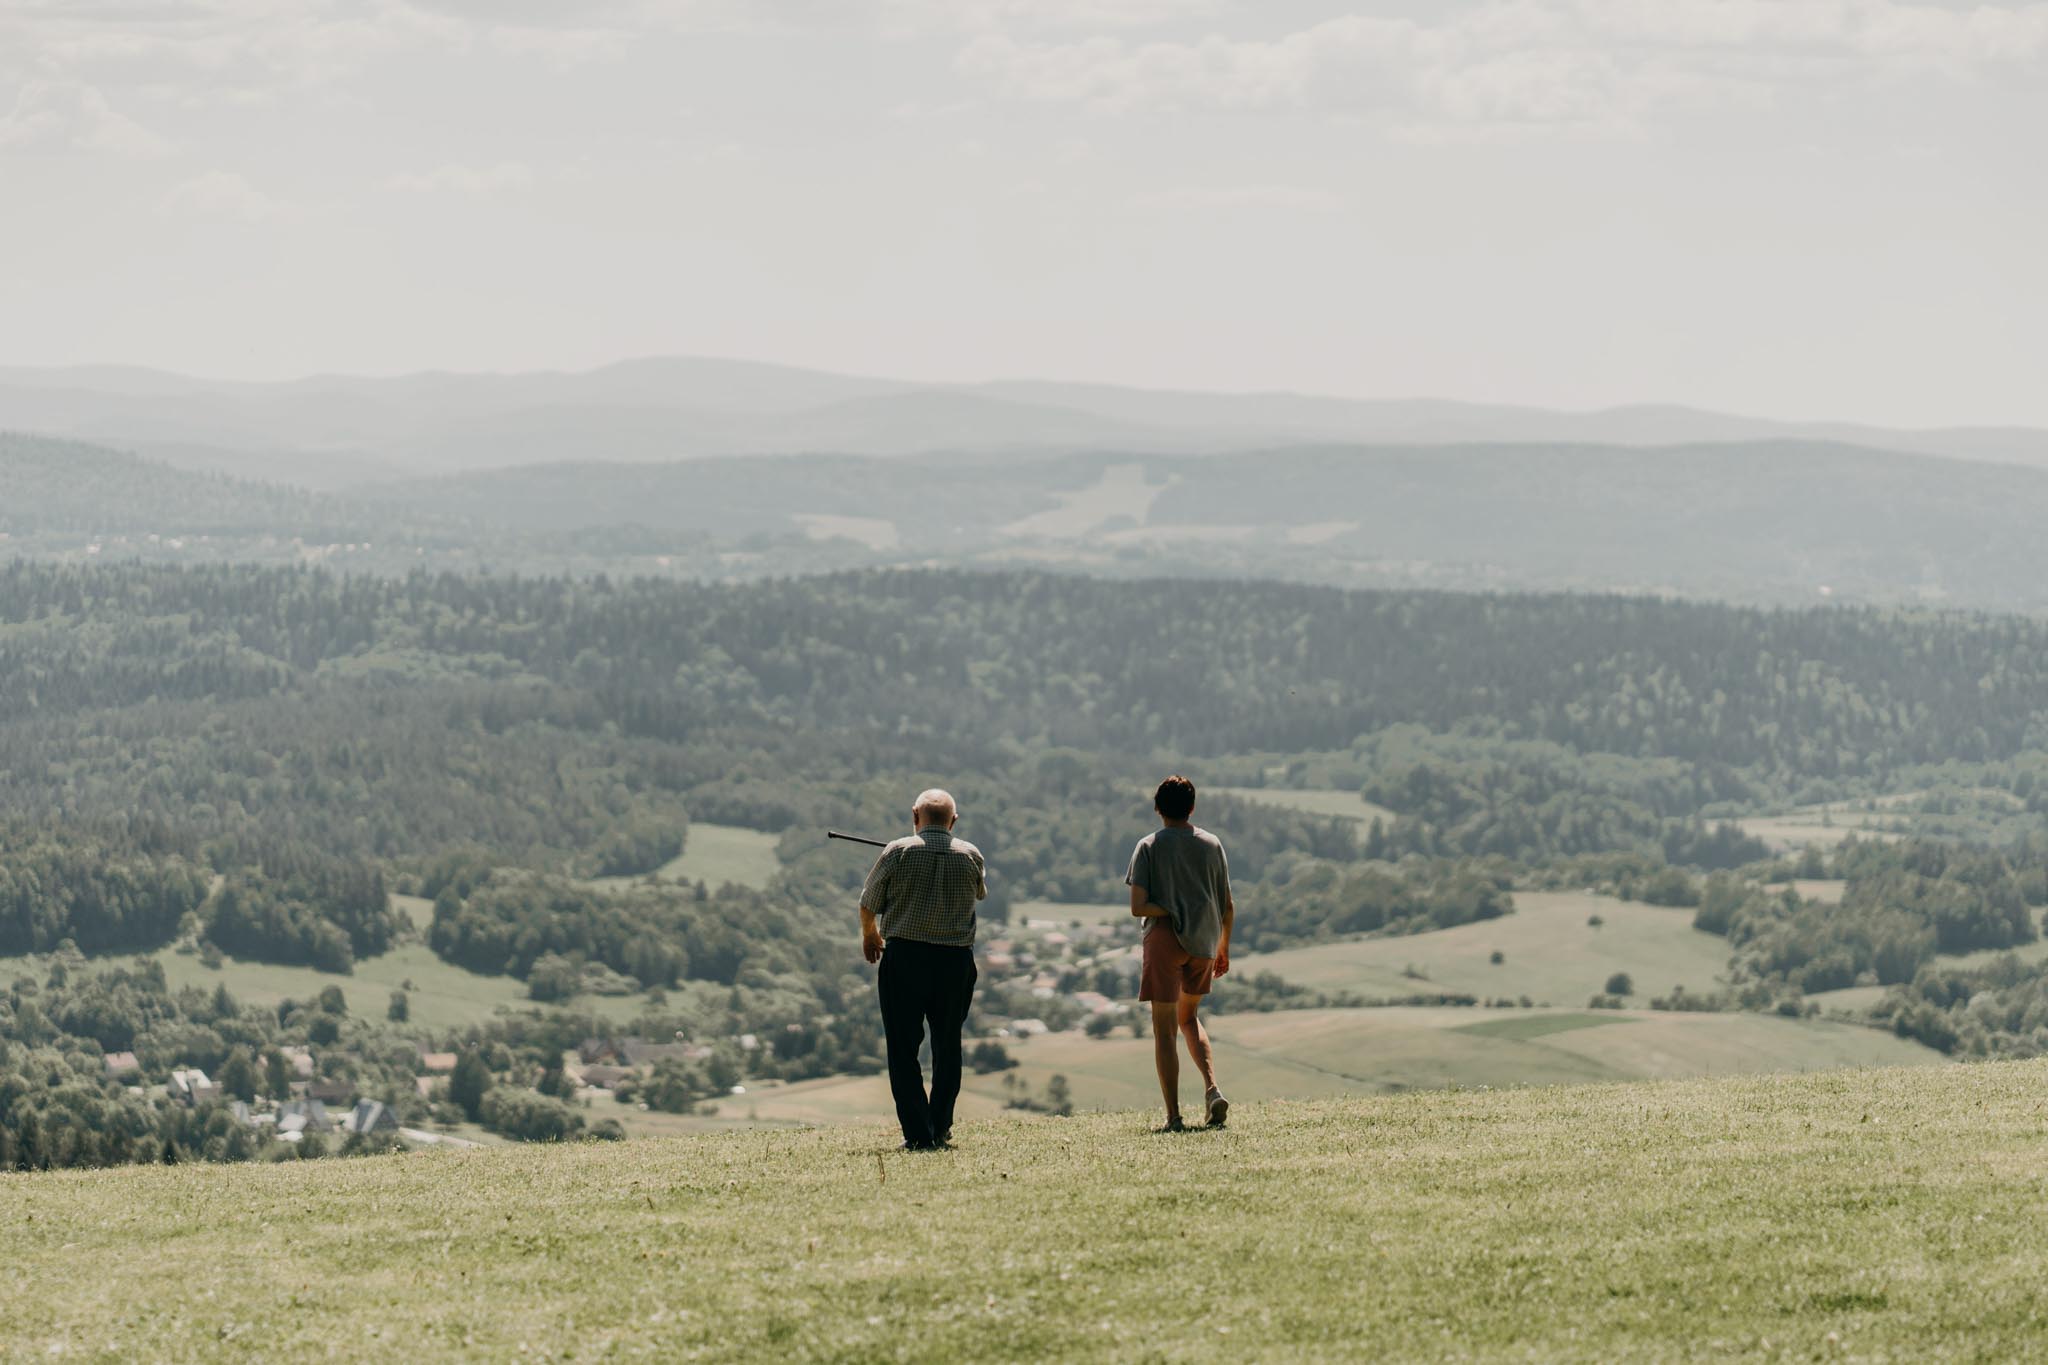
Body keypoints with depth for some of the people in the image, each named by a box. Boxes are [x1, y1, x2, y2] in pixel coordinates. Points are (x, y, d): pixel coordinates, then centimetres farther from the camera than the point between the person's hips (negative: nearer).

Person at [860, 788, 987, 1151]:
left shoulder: (898, 852, -6)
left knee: (903, 1049, 3)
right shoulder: (970, 856, 1)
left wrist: (869, 934, 24)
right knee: (947, 1047, 16)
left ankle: (918, 1134, -4)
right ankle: (941, 1130, 18)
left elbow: (868, 905, 2)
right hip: (955, 958, 3)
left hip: (904, 956, -3)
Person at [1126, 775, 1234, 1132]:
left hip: (1164, 940, -4)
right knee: (1188, 1017, 23)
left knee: (1164, 1029, 2)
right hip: (1205, 942, 4)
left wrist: (1170, 911, -1)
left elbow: (1137, 907, -12)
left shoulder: (1149, 847, -2)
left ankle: (1174, 1117, -4)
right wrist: (1223, 948, 21)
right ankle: (1212, 1088, 2)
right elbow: (1228, 907, 10)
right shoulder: (1212, 845, 7)